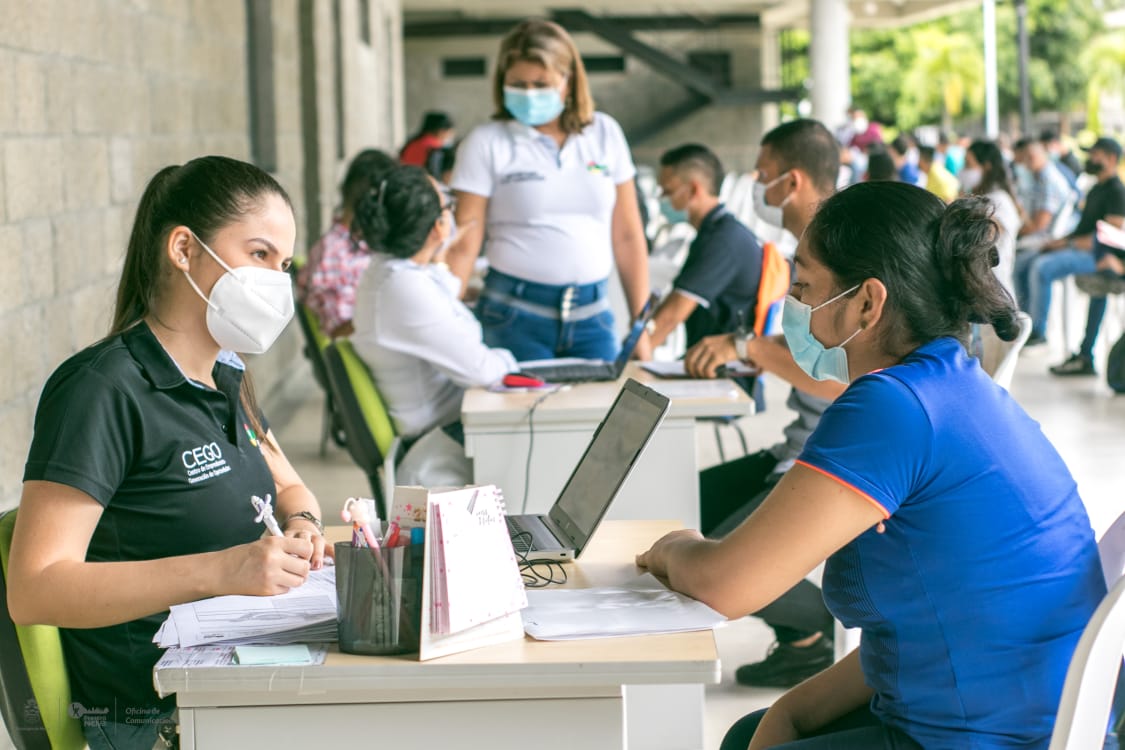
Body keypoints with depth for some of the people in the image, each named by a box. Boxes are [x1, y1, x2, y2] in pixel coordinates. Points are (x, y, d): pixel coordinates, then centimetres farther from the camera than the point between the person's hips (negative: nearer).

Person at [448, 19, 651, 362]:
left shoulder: (605, 134, 8)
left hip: (592, 317, 3)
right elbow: (464, 247, -4)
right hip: (516, 315, -3)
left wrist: (640, 325, 7)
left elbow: (627, 236, 10)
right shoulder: (485, 144, -1)